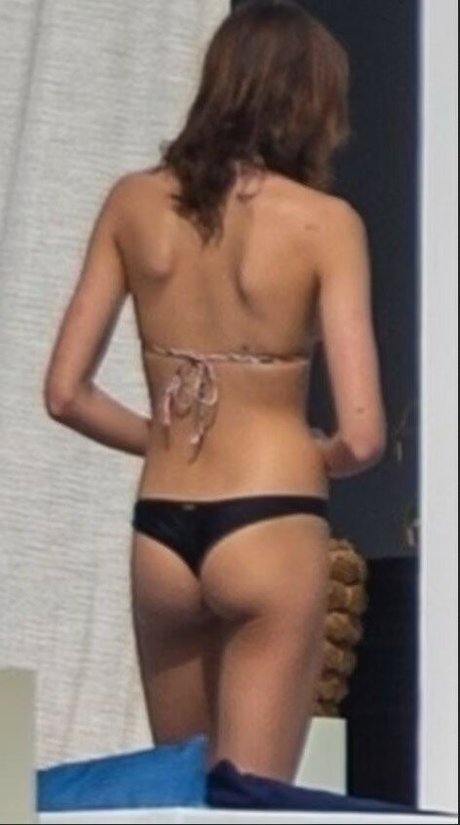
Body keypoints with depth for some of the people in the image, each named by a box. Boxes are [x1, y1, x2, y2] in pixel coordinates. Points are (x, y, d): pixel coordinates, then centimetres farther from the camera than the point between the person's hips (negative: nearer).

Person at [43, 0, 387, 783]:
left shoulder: (133, 201, 4)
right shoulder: (324, 221, -7)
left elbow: (65, 392, 5)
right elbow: (362, 437, -13)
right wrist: (310, 459, 9)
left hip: (161, 535, 4)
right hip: (269, 532, -4)